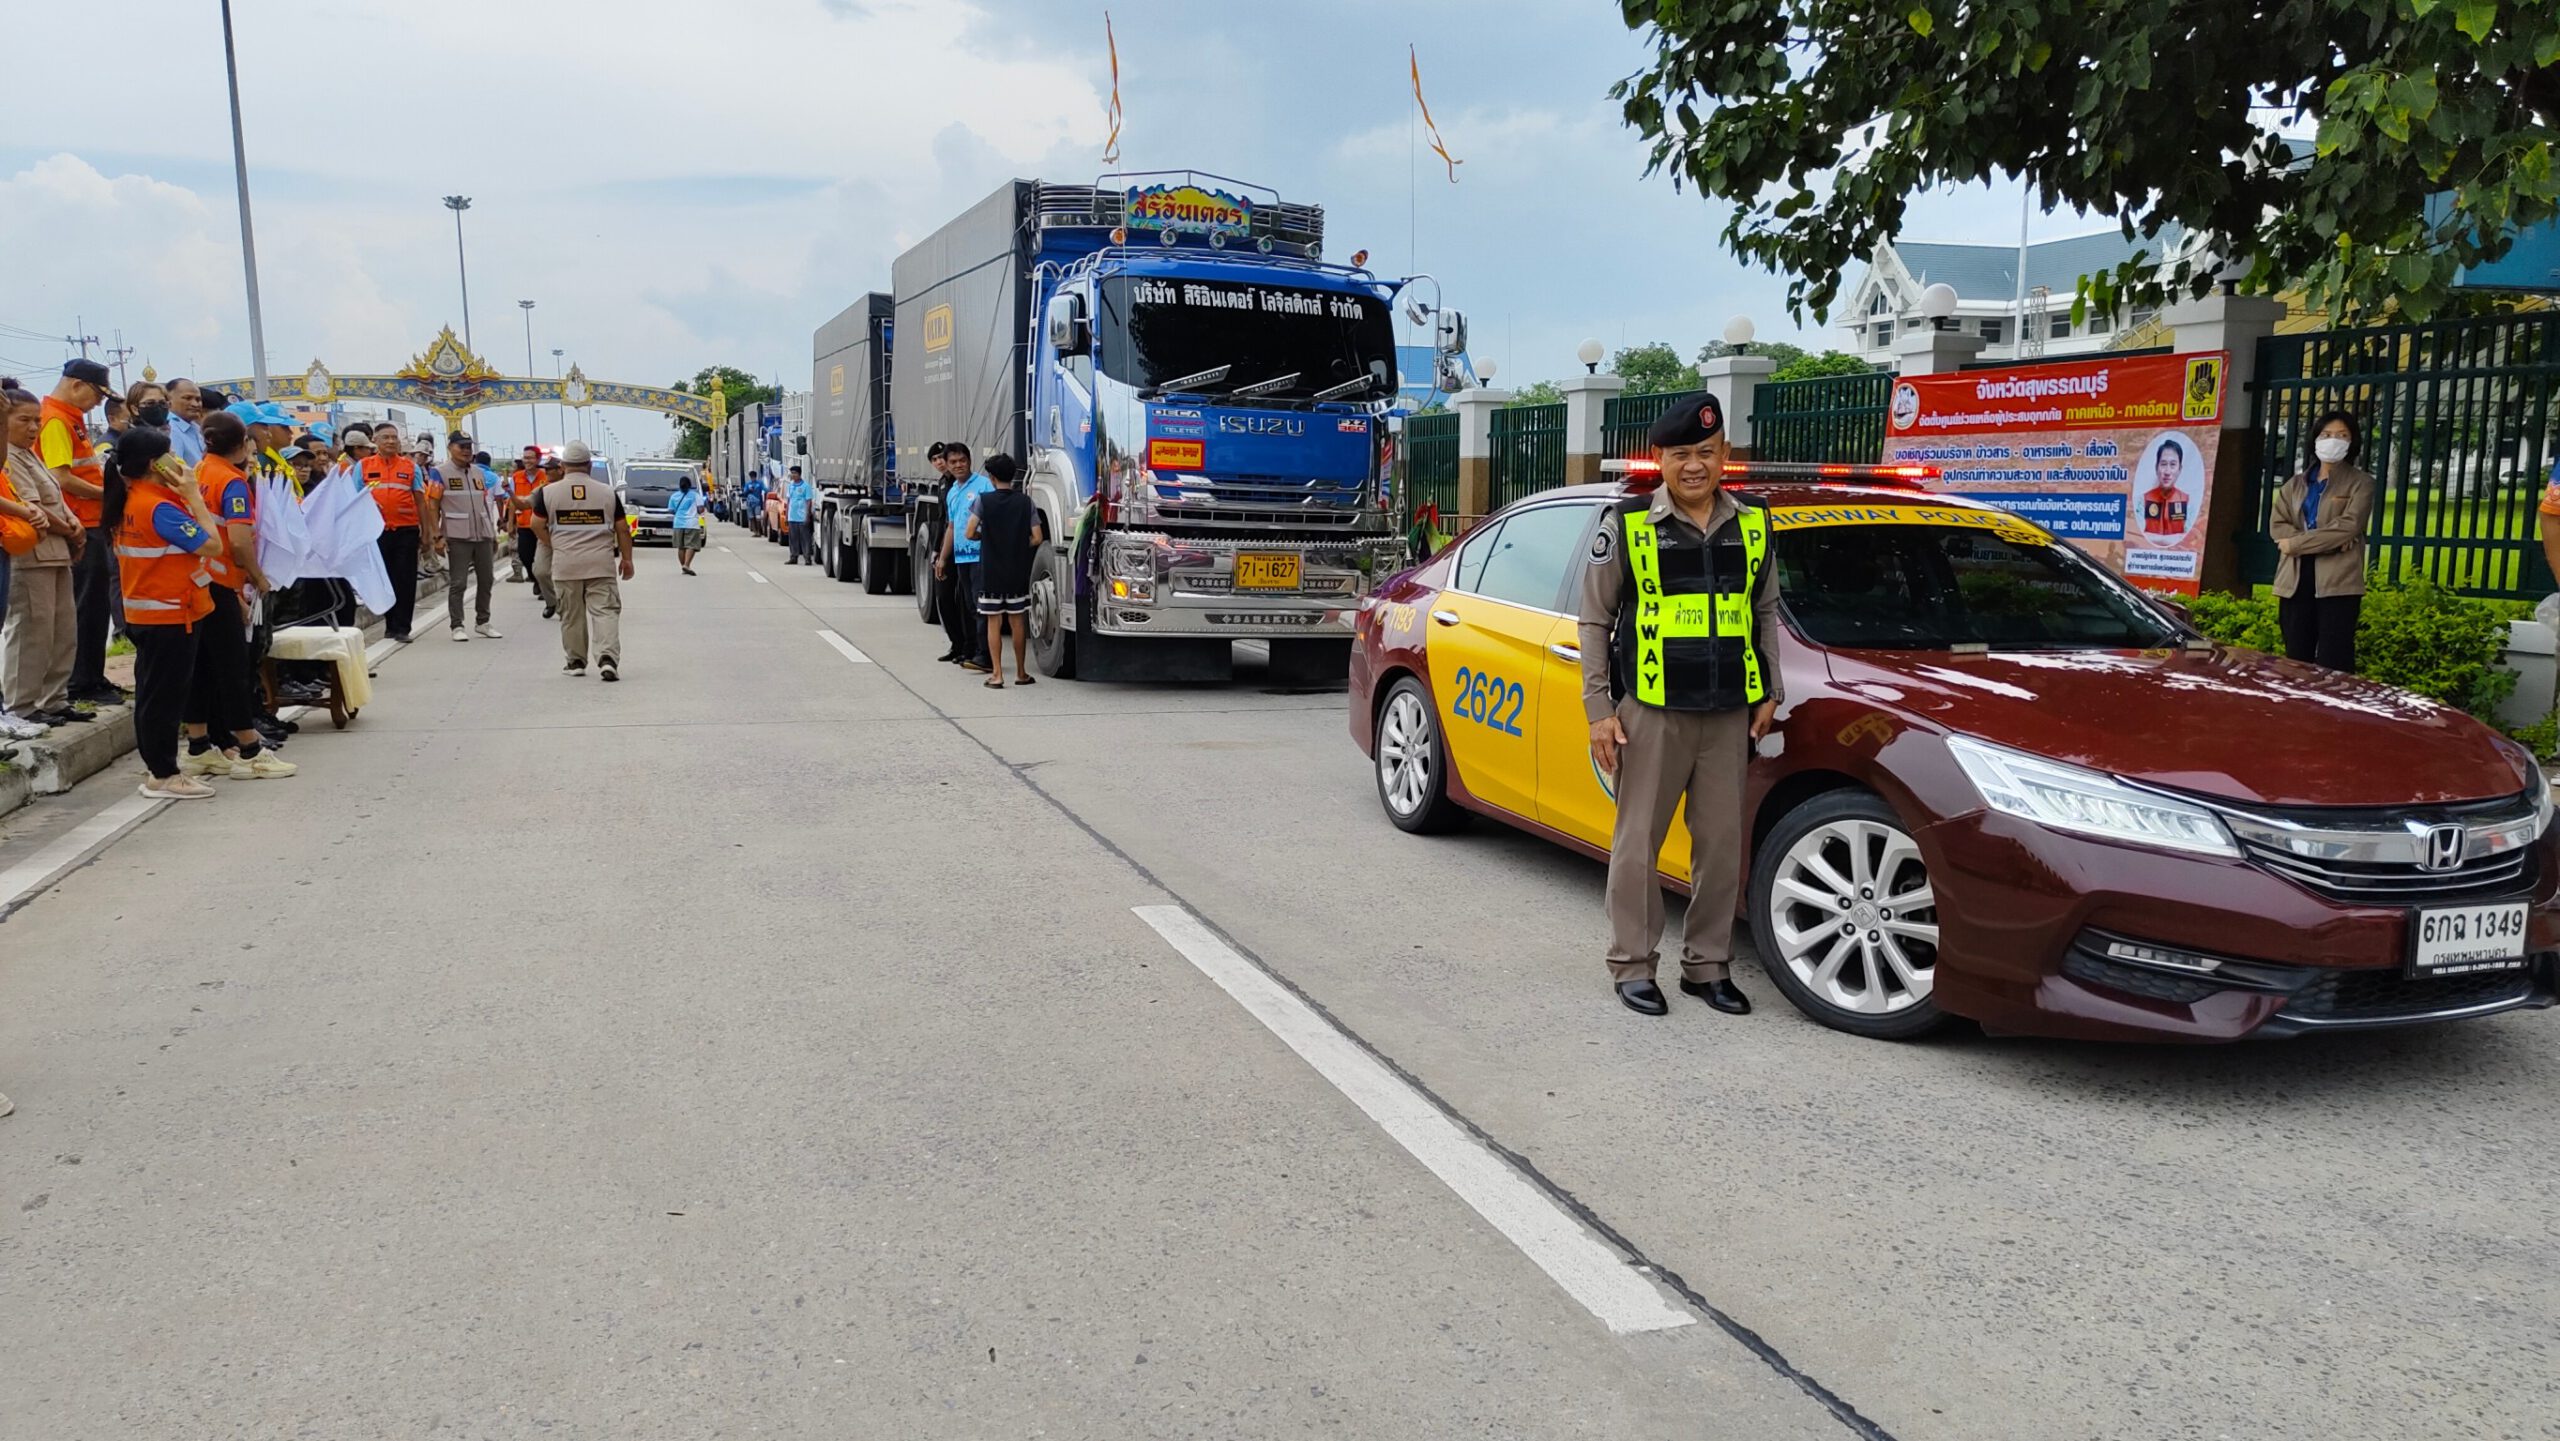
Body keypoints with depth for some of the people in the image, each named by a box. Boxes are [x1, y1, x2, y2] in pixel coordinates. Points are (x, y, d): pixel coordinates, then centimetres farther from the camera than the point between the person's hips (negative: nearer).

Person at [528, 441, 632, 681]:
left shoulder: (548, 492, 1)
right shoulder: (607, 492, 2)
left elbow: (537, 525, 3)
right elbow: (622, 529, 4)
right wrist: (627, 559, 13)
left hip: (565, 563, 1)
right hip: (601, 563, -1)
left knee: (571, 614, 12)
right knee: (605, 611, -2)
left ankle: (576, 661, 20)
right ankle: (608, 657, -18)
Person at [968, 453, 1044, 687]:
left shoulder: (984, 500, -7)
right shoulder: (1025, 502, -1)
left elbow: (970, 534, -11)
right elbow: (1037, 538, -4)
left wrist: (985, 536, 9)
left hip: (990, 572, -2)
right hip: (1018, 572, 2)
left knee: (994, 623, 3)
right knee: (1018, 622, 11)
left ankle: (997, 675, -1)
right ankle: (1021, 673, 17)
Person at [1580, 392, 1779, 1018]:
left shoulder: (1752, 525, 8)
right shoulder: (1627, 524, -4)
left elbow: (1764, 613, 18)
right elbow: (1595, 621, 0)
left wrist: (1770, 693, 12)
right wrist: (1599, 709, -5)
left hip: (1729, 714, 4)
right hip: (1651, 712, -4)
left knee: (1721, 843, 8)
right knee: (1638, 841, 3)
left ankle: (1707, 966, 21)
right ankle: (1632, 966, 14)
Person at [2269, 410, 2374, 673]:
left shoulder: (2360, 483, 4)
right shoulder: (2296, 483, 17)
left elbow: (2348, 525, -11)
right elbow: (2276, 524, 4)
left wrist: (2297, 543, -10)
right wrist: (2326, 541, -10)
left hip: (2337, 581, -4)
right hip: (2296, 580, 4)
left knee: (2332, 665, -8)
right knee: (2296, 660, 5)